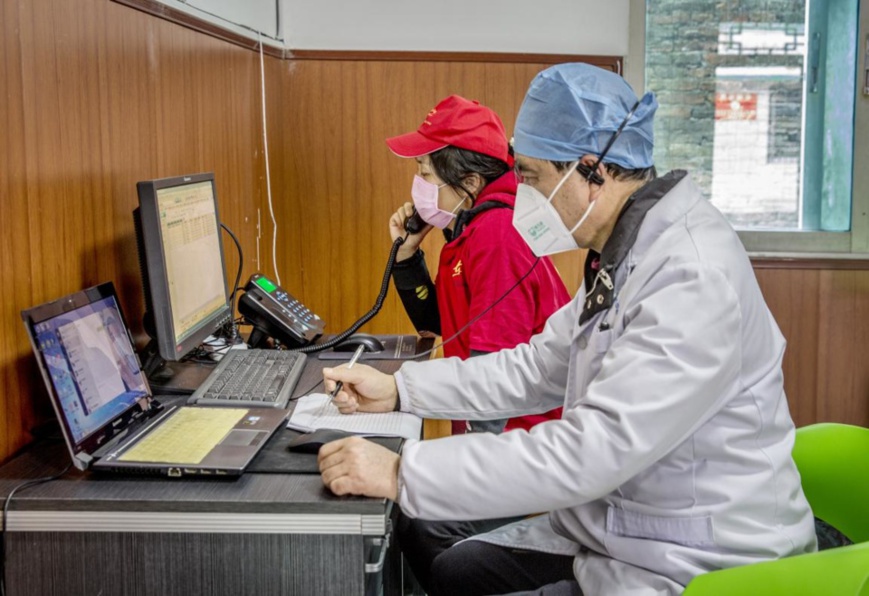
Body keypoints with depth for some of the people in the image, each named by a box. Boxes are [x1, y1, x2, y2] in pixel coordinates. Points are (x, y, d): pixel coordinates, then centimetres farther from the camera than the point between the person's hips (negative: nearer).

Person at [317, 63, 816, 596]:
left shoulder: (694, 281, -28)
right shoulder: (626, 254, 5)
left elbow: (589, 452, -32)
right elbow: (539, 366, 12)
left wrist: (403, 473, -29)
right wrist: (400, 389, 6)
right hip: (619, 527, 9)